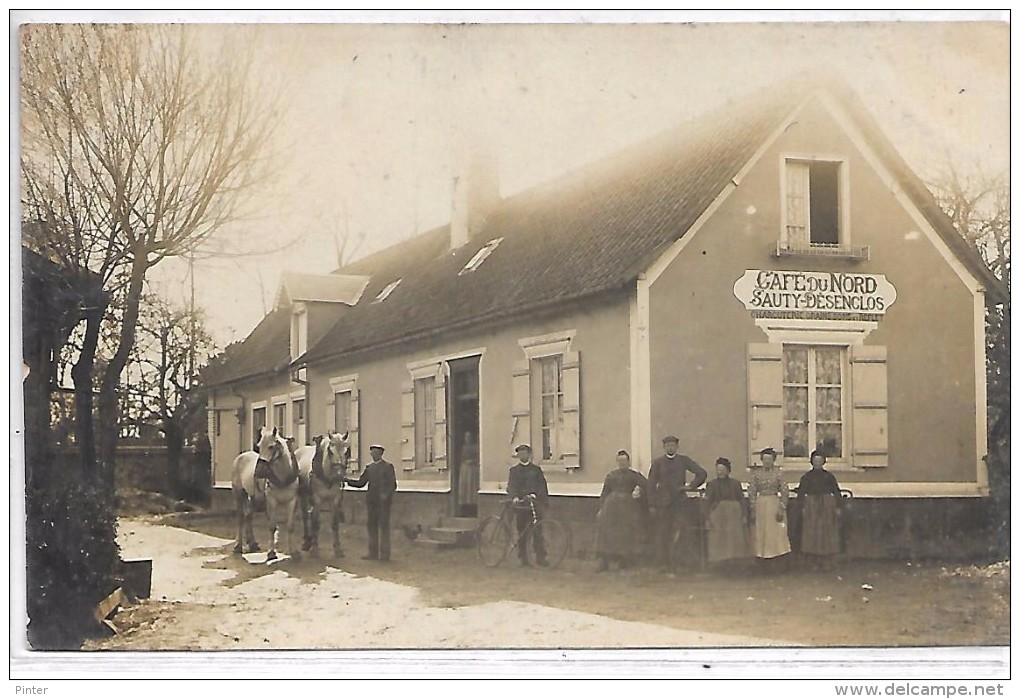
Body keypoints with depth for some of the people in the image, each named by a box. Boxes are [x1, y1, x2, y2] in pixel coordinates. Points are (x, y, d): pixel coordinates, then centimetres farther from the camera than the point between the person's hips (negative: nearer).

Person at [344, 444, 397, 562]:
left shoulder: (388, 466, -2)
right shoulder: (369, 467, 13)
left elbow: (393, 485, -6)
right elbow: (360, 483, 12)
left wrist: (386, 494, -21)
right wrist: (347, 480, 0)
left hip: (383, 502, -6)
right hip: (372, 501, 6)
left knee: (384, 526, -3)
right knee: (372, 526, 7)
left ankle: (385, 554, 1)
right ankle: (373, 553, 13)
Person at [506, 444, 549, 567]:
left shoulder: (536, 469, 11)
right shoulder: (514, 470, 9)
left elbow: (542, 485, 10)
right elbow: (511, 486, -1)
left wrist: (545, 501, 2)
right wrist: (514, 497, -20)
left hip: (535, 502, 0)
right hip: (520, 504, 0)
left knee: (537, 530, -4)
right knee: (521, 531, 1)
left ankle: (540, 557, -3)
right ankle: (523, 558, 6)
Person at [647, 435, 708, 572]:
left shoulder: (684, 460, 7)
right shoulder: (657, 463, 6)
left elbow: (702, 473, 8)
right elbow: (651, 485, 5)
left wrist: (691, 486, -1)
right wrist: (652, 505, 0)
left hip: (680, 502, 0)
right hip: (663, 503, 0)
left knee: (680, 533, -7)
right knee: (663, 534, -2)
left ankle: (679, 563, -3)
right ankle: (664, 563, 4)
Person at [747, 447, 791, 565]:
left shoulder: (777, 473, -1)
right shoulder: (756, 473, 4)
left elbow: (785, 492, -2)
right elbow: (751, 492, 5)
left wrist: (781, 509, -8)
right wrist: (753, 509, 1)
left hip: (775, 504, -2)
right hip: (760, 504, 2)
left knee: (776, 532, -1)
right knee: (761, 532, 4)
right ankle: (763, 556, 10)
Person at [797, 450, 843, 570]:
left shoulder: (829, 476, 6)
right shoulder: (806, 477, 4)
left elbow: (836, 492, 7)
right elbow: (801, 493, 3)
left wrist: (837, 507, 0)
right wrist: (803, 507, -6)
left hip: (827, 506, 1)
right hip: (811, 507, -1)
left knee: (826, 532, 1)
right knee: (812, 533, -3)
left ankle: (825, 561, 6)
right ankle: (813, 561, 1)